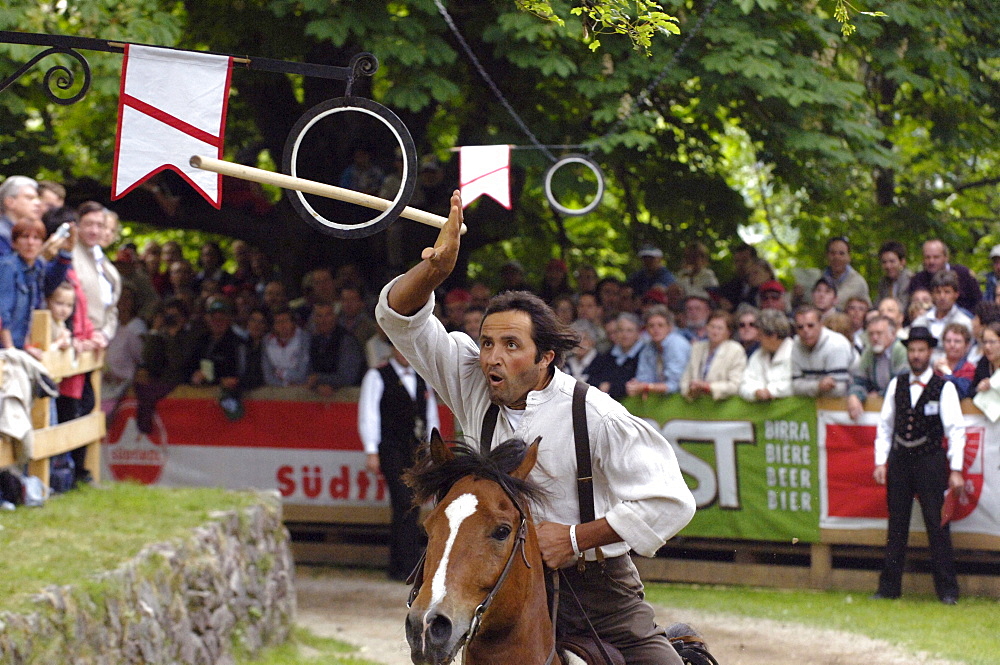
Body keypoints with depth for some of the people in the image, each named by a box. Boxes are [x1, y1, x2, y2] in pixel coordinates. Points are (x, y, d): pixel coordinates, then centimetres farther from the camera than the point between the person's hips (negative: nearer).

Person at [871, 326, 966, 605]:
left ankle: (947, 590, 1)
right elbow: (885, 425, 12)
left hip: (930, 461, -4)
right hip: (899, 460, 4)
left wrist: (956, 470, -10)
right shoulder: (896, 385, 7)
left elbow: (956, 430, -5)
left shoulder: (944, 388, -4)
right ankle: (889, 587, 13)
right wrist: (880, 462, 4)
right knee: (896, 526, 8)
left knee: (937, 526, -4)